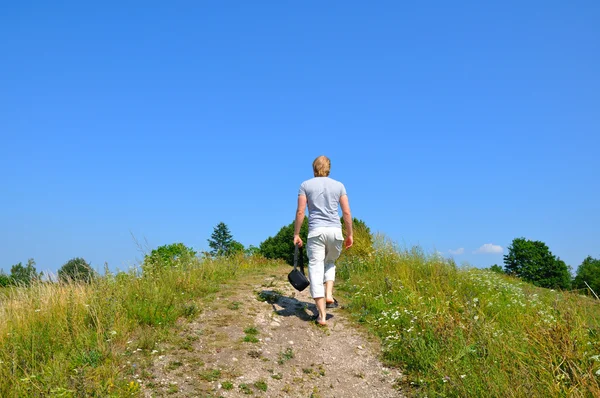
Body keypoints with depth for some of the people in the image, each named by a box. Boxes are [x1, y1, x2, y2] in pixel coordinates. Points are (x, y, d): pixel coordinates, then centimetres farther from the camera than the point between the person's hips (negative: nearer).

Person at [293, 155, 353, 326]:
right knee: (330, 263, 26)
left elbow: (300, 212, -1)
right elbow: (347, 213, 5)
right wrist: (349, 234, 14)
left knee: (316, 269, 0)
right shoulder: (339, 185, 9)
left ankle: (322, 315, -5)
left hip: (316, 231, -2)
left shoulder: (306, 185, 6)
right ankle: (329, 295, 6)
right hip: (335, 231, 2)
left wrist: (296, 234, 5)